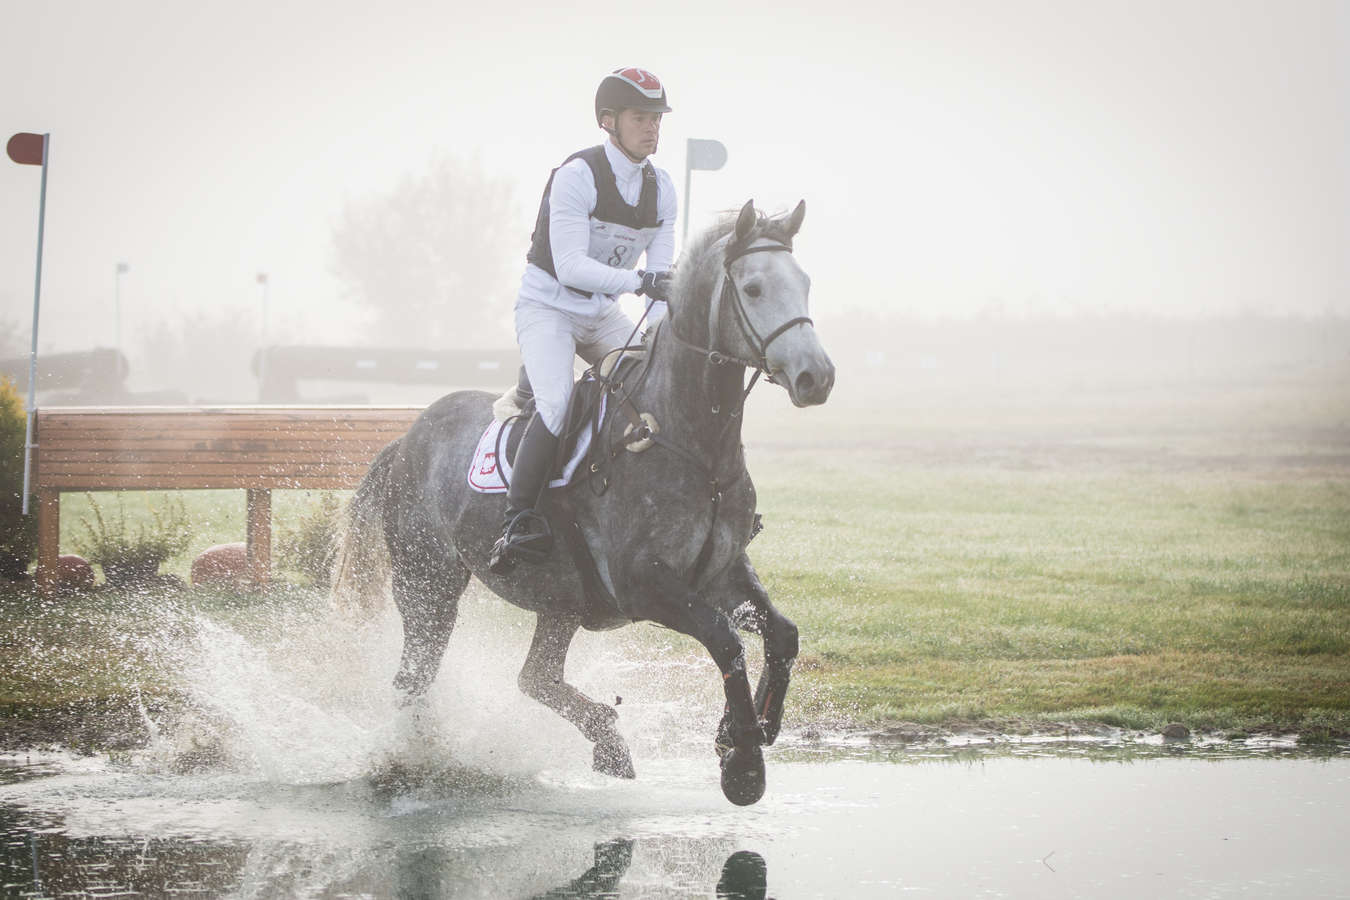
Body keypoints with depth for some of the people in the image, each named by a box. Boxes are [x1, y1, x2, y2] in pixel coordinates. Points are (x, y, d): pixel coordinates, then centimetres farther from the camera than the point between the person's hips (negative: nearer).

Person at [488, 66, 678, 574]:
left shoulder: (662, 188, 1)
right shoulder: (576, 176, -21)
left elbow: (662, 274, 0)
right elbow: (571, 266, -28)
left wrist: (658, 329, -18)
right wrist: (638, 280, -40)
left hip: (604, 315, 7)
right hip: (548, 307, -7)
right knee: (557, 403, -29)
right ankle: (516, 522, -26)